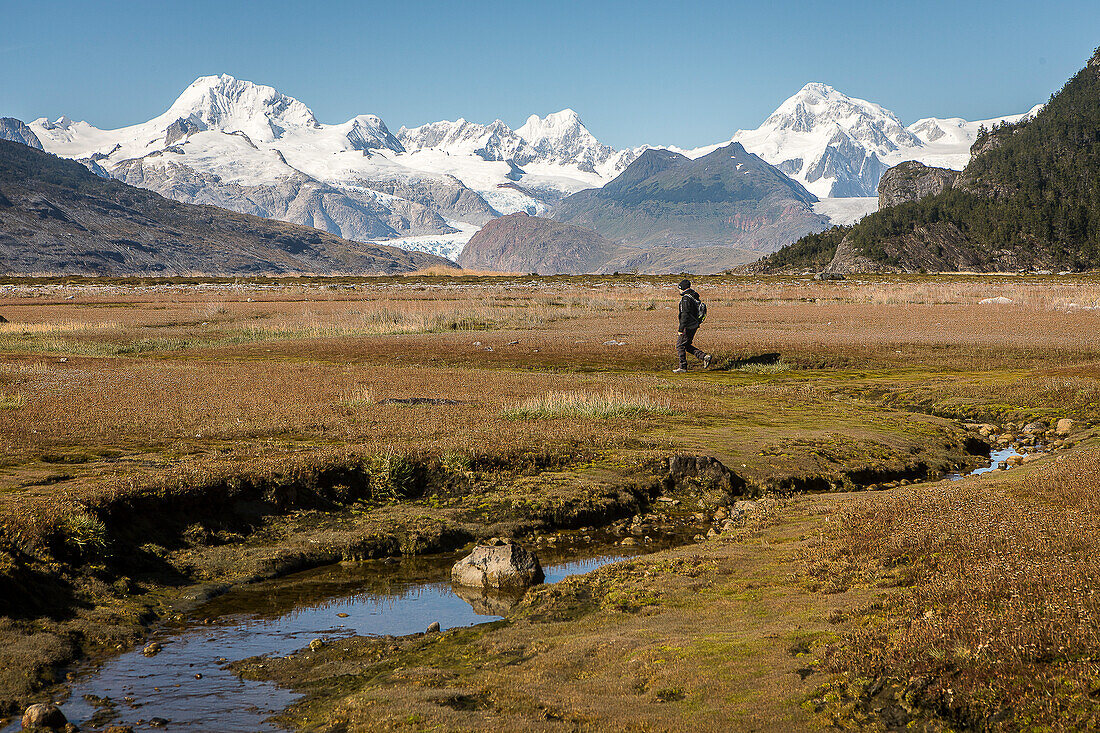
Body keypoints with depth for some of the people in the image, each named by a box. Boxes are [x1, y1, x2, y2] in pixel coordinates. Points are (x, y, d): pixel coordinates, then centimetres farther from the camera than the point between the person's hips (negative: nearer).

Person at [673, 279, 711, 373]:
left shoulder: (686, 299, -18)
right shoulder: (695, 297, 13)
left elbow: (685, 315, -24)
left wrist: (681, 329, -23)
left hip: (687, 326, -9)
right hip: (694, 325, 9)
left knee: (680, 345, 1)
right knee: (687, 345, 17)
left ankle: (683, 367, 3)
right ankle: (704, 356, 7)